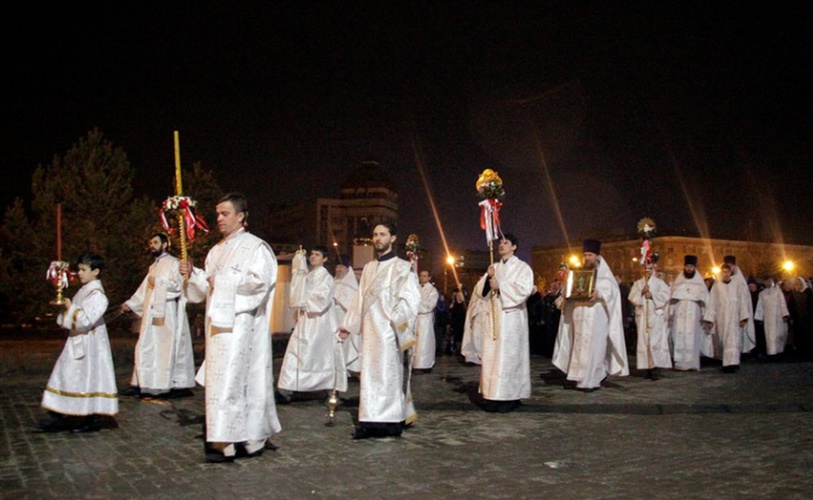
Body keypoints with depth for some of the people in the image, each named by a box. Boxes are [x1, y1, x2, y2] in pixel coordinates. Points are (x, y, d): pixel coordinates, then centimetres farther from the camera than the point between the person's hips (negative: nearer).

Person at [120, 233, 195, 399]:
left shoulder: (173, 263, -4)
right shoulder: (153, 267, 20)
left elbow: (178, 286, -16)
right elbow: (144, 290, 19)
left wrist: (158, 282, -12)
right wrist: (130, 304, 9)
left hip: (168, 315, -8)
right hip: (151, 316, 8)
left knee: (170, 349, -5)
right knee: (146, 349, 5)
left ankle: (182, 385, 0)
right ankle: (141, 385, 8)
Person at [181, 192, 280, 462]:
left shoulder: (255, 246, -4)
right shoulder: (217, 250, 19)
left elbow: (260, 280, -16)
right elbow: (209, 286, 20)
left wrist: (224, 281, -11)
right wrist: (193, 274, 3)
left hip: (240, 324, -8)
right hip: (218, 322, 8)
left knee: (230, 378, -12)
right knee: (220, 377, 8)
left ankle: (227, 442, -9)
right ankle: (252, 439, 14)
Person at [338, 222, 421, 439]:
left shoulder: (401, 267, -1)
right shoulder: (368, 268, 17)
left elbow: (411, 298, -9)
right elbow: (360, 299, 20)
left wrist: (398, 321, -21)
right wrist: (348, 325, 17)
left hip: (388, 330, -6)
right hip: (370, 330, 6)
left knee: (387, 372, -5)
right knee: (370, 373, 5)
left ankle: (389, 421, 0)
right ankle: (372, 421, 11)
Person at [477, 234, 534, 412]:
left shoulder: (522, 267, 1)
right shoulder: (493, 267, 18)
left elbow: (524, 290, -13)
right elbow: (483, 290, 13)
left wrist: (500, 286, -13)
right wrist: (488, 278, -6)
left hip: (511, 318, -5)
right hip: (494, 317, 5)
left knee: (509, 355, -6)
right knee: (492, 355, 1)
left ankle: (510, 396, -2)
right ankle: (493, 395, 4)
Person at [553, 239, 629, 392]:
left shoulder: (604, 272, 4)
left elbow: (612, 289, -10)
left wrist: (599, 294, -28)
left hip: (596, 316, -6)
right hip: (580, 315, 6)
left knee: (593, 347, -8)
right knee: (581, 347, 4)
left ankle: (592, 381, -6)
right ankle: (584, 379, 9)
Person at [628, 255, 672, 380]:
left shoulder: (660, 283, 7)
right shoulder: (638, 283, 14)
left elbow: (665, 296, -5)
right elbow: (631, 297, 4)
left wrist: (652, 295, -11)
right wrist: (641, 292, -9)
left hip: (656, 316, -3)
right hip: (642, 316, 3)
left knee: (655, 341, -10)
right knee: (644, 341, -1)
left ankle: (656, 368, -11)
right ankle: (648, 367, 2)